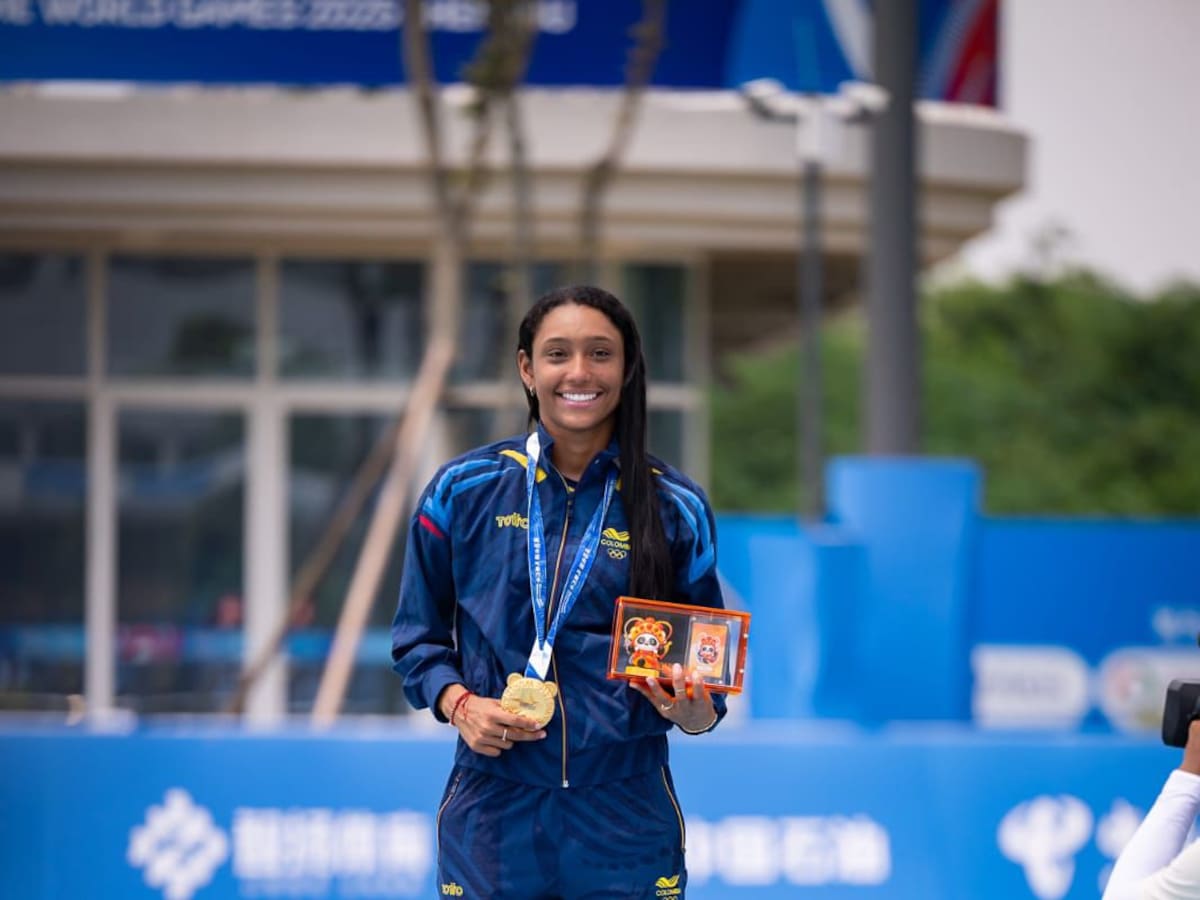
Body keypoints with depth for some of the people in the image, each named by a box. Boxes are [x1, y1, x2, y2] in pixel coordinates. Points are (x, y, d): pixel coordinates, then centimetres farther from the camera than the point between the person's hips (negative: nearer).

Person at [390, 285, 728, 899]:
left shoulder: (676, 509, 3)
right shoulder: (464, 491, 3)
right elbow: (418, 637, 10)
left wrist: (694, 709, -13)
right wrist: (458, 704, -9)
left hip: (626, 822, 0)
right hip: (494, 819, 0)